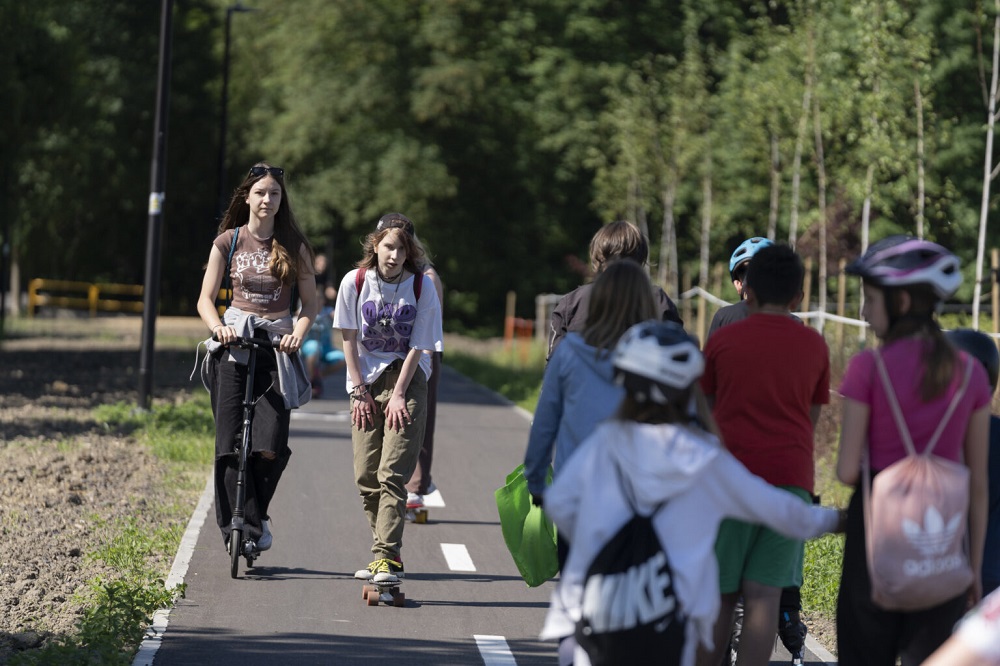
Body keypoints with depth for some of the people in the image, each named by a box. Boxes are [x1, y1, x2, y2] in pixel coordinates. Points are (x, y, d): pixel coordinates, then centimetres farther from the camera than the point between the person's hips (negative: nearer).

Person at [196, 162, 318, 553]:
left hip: (277, 345, 0)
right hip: (235, 342, 0)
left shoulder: (294, 246, 6)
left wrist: (298, 333, -13)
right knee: (229, 443, -9)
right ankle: (238, 526, -5)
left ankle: (256, 513, 11)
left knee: (270, 446, -13)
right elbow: (205, 299, 4)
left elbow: (310, 303, 7)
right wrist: (218, 327, -16)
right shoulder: (228, 241, 5)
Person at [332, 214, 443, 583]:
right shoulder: (355, 282, -4)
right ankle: (385, 550, 12)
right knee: (365, 475, 0)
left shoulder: (421, 286, -8)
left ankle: (387, 558, -17)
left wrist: (398, 395, -11)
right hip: (365, 382, 3)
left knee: (392, 474, -13)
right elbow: (349, 339, 0)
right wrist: (360, 393, -3)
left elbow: (417, 346, -6)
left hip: (406, 380, -3)